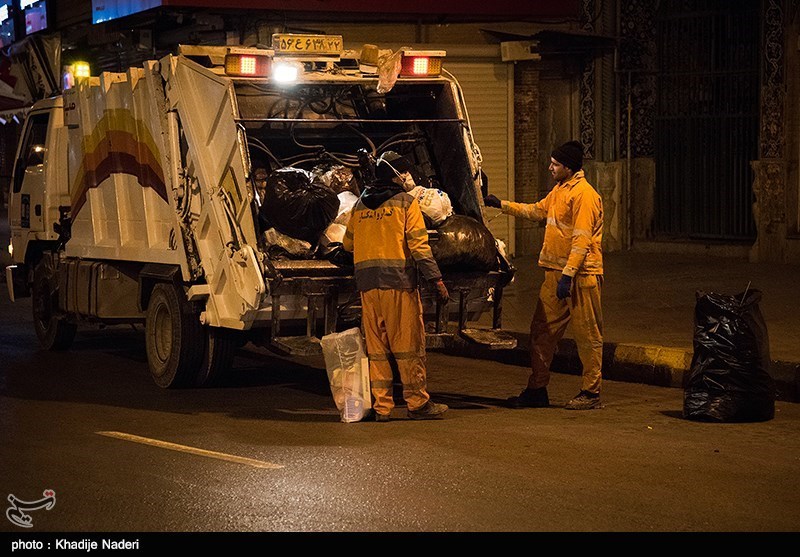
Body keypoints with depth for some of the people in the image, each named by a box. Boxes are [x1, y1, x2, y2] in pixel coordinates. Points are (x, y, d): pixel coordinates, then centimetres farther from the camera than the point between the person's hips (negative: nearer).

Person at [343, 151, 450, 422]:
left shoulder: (360, 206, 14)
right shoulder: (405, 202, -1)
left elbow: (348, 244, 23)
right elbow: (419, 244, -8)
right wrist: (436, 278, -8)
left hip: (367, 284, 5)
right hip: (399, 281, -5)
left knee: (376, 347, 8)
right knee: (408, 344, 0)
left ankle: (381, 406, 8)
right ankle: (417, 403, 4)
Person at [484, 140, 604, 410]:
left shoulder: (584, 195, -15)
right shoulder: (559, 191, 15)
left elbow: (582, 241, -20)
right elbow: (536, 211, 33)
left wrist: (568, 276, -23)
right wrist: (502, 205, 31)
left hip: (581, 276, -10)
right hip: (555, 273, 10)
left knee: (587, 335, -1)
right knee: (542, 330, 10)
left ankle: (591, 393, 6)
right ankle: (537, 390, 17)